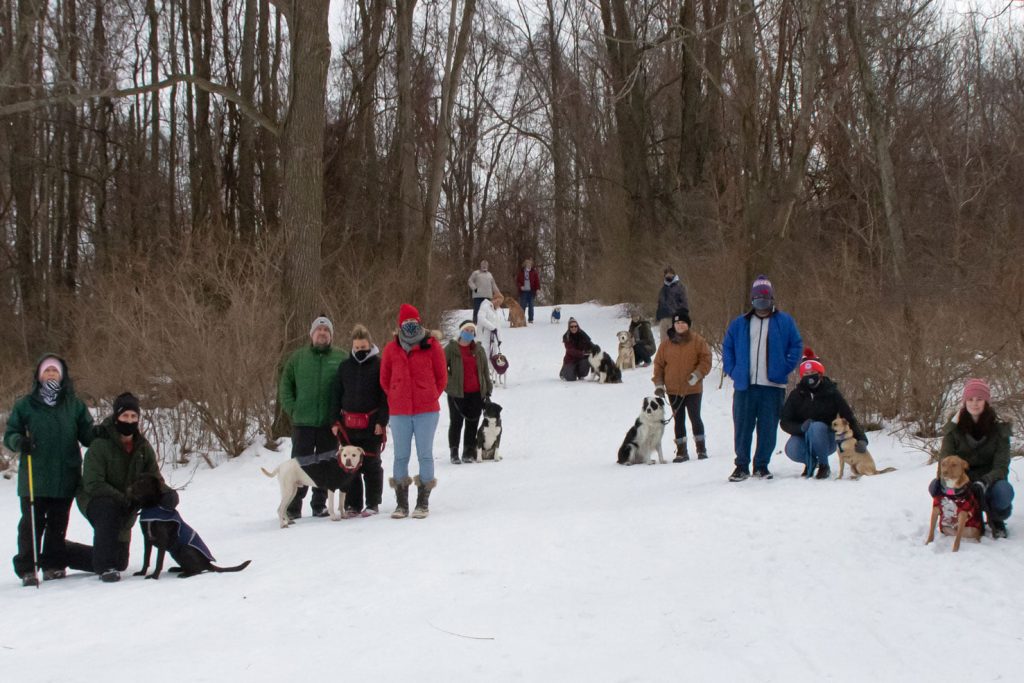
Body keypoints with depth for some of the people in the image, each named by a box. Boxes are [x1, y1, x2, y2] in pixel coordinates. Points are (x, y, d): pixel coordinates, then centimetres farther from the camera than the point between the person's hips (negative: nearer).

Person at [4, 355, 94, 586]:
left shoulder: (74, 405, 10)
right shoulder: (25, 405, 7)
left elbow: (87, 435, 10)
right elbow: (10, 434, 8)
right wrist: (19, 442, -14)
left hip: (66, 478, 2)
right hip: (34, 478, -2)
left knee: (58, 523, 8)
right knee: (32, 523, -4)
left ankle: (53, 565, 19)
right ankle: (27, 568, 3)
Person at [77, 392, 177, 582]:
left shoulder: (143, 447, -6)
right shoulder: (100, 445, -23)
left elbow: (154, 477, -3)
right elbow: (93, 484, -27)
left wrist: (166, 492, -26)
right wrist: (124, 499, -34)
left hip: (126, 505, 5)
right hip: (95, 499, -5)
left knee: (120, 563, 11)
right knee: (108, 511, -41)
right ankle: (105, 567, -33)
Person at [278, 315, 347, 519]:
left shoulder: (342, 358, 2)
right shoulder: (298, 357, 6)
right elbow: (285, 385, 10)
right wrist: (292, 409, -1)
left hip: (329, 423, 0)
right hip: (302, 422, 0)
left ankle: (320, 504, 17)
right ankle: (293, 507, 7)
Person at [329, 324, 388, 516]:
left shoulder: (379, 365, -2)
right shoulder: (345, 366, 9)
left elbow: (385, 395, -5)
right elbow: (336, 394, 10)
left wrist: (381, 421, -11)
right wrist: (335, 420, 4)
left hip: (371, 423, -4)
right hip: (348, 423, 4)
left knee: (371, 464, 3)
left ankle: (373, 504, 10)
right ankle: (353, 504, 12)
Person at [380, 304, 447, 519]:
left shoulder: (431, 346, 0)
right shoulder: (391, 348, 5)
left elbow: (441, 377, 7)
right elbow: (385, 379, 14)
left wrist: (430, 397, 4)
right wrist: (396, 399, 10)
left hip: (427, 411, -2)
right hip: (399, 412, 2)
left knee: (425, 454, 2)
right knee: (401, 456, 5)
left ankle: (423, 502, 7)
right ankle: (402, 503, 11)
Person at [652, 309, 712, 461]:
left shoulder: (697, 341, -3)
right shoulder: (667, 344, 5)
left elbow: (706, 360, -5)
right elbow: (659, 364, 9)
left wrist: (697, 374, -18)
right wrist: (659, 384, 1)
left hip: (693, 388, -3)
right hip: (673, 390, 3)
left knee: (695, 418, 1)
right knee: (679, 420, 8)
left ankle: (701, 449, 12)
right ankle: (681, 451, 13)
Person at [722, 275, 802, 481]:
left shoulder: (785, 322, 6)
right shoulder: (740, 323, 11)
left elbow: (796, 346, 7)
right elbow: (727, 347, 19)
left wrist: (785, 368, -2)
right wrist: (731, 369, 8)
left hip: (773, 386, -1)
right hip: (744, 386, 1)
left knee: (768, 429, 2)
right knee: (742, 427, 2)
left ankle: (762, 465, 14)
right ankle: (741, 466, 11)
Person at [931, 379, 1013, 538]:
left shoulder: (999, 428, -8)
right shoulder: (954, 427, -4)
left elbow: (1001, 467, -14)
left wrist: (983, 483, -34)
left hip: (989, 481, -1)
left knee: (1003, 492, -37)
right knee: (935, 486, -29)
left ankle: (996, 520, 0)